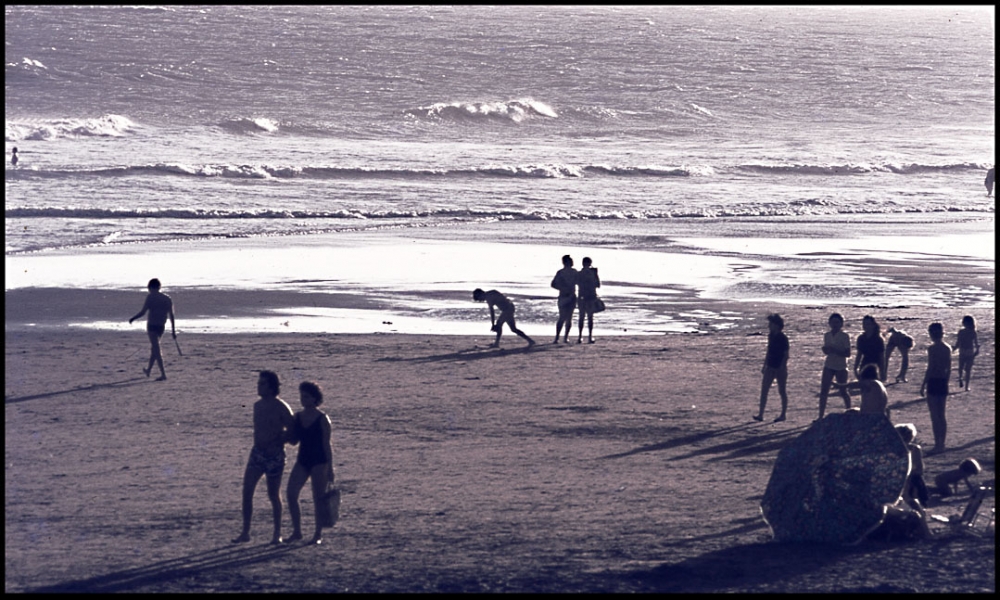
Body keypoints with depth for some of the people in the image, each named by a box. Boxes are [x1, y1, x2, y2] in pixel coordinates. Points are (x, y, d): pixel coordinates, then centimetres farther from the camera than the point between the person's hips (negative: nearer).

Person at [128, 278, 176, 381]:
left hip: (152, 325, -6)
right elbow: (171, 315, 7)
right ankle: (149, 370, 36)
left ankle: (163, 374, -13)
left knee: (156, 350, -6)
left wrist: (132, 319, 4)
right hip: (161, 326, 6)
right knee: (154, 348, 23)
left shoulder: (151, 297, -8)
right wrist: (173, 330, 10)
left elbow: (142, 312, -11)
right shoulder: (167, 299, 8)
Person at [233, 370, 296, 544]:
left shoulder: (281, 408, -11)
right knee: (247, 491, -2)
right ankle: (245, 532, 4)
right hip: (257, 452, 6)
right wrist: (259, 443, 6)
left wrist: (276, 443, -13)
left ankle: (277, 534, 15)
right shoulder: (257, 405, 9)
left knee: (273, 495, 3)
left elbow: (292, 431, -9)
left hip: (274, 455, -6)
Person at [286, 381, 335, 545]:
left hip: (319, 462, -5)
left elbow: (326, 444, -6)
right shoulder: (298, 417, 7)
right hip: (302, 460, 5)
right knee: (291, 493, -6)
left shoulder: (322, 419, -7)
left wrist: (330, 468, -8)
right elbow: (294, 440, 12)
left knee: (318, 499, -1)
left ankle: (318, 534, 8)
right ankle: (296, 531, 4)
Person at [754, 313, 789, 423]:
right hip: (770, 367, 7)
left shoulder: (783, 339, -13)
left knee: (781, 391, 4)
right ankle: (760, 414, -2)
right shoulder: (771, 336, 8)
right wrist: (764, 365, 16)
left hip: (780, 368, -7)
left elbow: (786, 355, -13)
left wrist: (782, 368, -19)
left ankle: (783, 415, 14)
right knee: (764, 390, -1)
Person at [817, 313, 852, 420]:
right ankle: (821, 416, -2)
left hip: (841, 367, -4)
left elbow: (848, 354, -12)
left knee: (843, 392, 5)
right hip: (829, 366, 4)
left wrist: (834, 351, -23)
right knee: (823, 391, -4)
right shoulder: (827, 335, 7)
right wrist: (826, 349, -7)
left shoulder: (844, 336, -8)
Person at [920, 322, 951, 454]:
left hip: (933, 382, -7)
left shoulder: (932, 348, -15)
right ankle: (941, 444, 19)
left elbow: (930, 369, -17)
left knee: (935, 416, -4)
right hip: (943, 383, 7)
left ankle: (937, 445, -4)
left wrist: (923, 385, -12)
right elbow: (949, 369, 12)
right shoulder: (947, 348, 7)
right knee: (941, 415, 14)